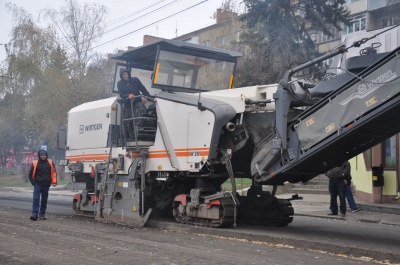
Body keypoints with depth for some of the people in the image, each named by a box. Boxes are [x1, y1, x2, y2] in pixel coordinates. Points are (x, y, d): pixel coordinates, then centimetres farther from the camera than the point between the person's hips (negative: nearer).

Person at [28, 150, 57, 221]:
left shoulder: (50, 163, 3)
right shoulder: (35, 163, -1)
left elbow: (54, 172, 9)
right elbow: (31, 174, 6)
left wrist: (54, 182, 0)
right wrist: (33, 183, 0)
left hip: (46, 185, 2)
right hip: (37, 184, -2)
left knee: (44, 200, 8)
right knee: (36, 199, -12)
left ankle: (42, 214, 17)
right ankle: (34, 214, -15)